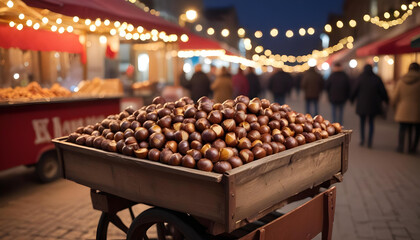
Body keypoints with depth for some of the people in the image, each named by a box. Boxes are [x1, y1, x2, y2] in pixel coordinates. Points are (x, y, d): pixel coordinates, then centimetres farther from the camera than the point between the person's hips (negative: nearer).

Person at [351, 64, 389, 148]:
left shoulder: (360, 78, -5)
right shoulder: (377, 78, -1)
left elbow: (355, 90, -3)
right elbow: (382, 91, 3)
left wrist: (352, 99, 11)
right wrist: (386, 100, 17)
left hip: (362, 103, -1)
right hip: (373, 104, 1)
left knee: (362, 121, 13)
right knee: (371, 122, 9)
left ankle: (362, 139, 12)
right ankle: (370, 141, 2)